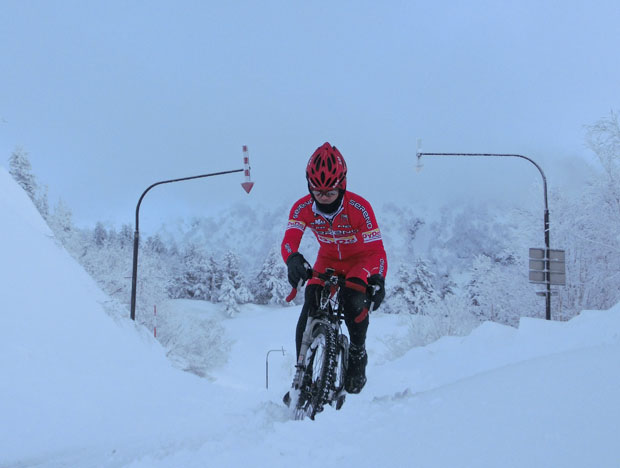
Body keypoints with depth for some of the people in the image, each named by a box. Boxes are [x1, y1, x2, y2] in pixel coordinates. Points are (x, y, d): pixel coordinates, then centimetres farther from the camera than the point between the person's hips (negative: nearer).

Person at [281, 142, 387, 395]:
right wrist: (293, 260, -58)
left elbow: (376, 249, -32)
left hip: (359, 261, -3)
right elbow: (289, 240, -34)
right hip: (327, 261, 3)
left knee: (354, 302, -32)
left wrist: (378, 280, -50)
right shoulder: (302, 208, -22)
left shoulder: (359, 207, -29)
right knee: (307, 318, -13)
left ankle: (357, 360, -8)